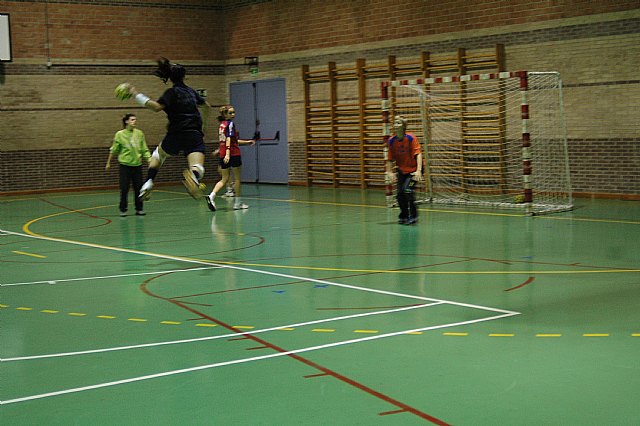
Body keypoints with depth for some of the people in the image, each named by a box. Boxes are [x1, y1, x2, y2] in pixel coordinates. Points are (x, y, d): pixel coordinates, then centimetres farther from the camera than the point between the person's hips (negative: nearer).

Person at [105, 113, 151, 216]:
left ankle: (139, 209, 13)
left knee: (138, 187, 3)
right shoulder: (120, 134, -3)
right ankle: (123, 209, 10)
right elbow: (113, 150, 5)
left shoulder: (139, 133, 3)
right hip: (125, 164, -2)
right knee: (124, 188, -1)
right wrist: (108, 163, 9)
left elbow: (145, 149, 8)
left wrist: (149, 159, -2)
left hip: (137, 164, 2)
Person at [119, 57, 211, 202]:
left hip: (176, 134, -2)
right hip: (194, 135, 2)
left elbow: (157, 106, -21)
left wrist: (137, 95, -17)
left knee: (159, 152, 29)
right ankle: (193, 175, -51)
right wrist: (206, 103, 64)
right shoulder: (191, 91, 16)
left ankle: (149, 182, 11)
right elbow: (203, 101, 39)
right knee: (198, 169, -11)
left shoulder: (171, 92, -1)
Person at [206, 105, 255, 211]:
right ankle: (238, 202, 12)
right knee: (237, 178, 6)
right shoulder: (230, 124, -9)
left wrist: (247, 142, 32)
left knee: (224, 179, 8)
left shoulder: (221, 125, 17)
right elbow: (228, 139, -20)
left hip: (223, 154, 7)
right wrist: (227, 153, -29)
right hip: (233, 154, -7)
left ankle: (211, 196, -14)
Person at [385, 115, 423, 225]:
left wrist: (418, 171, -32)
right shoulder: (391, 141, -7)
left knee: (407, 189, -20)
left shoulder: (411, 138, -19)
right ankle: (404, 215, 27)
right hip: (402, 171, 5)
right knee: (400, 193, 2)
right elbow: (390, 159, 1)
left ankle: (413, 216, -5)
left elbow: (418, 154, -23)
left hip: (414, 170, -5)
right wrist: (389, 172, -9)